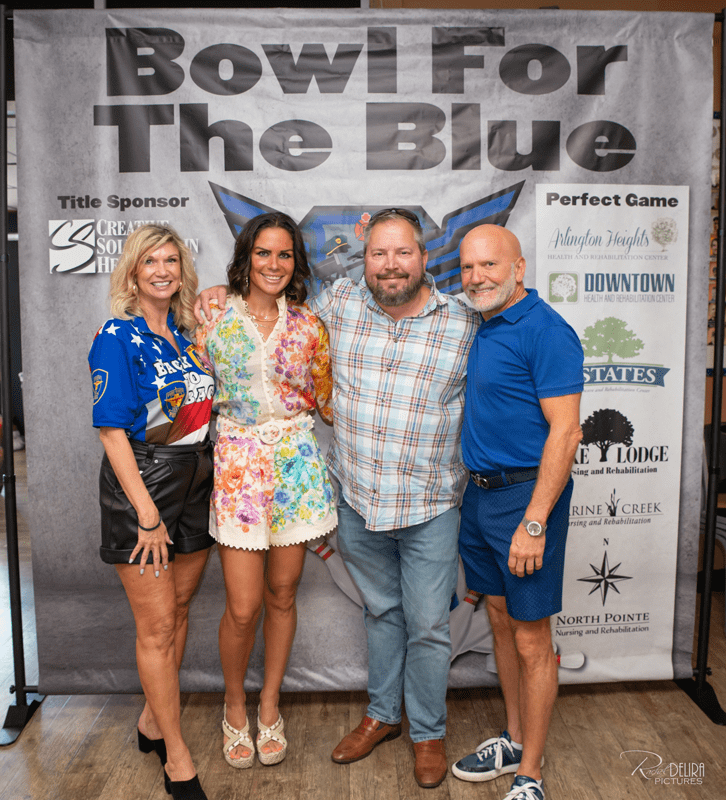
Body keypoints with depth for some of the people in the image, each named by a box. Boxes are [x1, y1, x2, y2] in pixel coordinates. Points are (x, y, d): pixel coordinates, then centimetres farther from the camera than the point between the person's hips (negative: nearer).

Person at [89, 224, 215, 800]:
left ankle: (154, 720, 36)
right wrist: (147, 512, -17)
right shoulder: (117, 338, -10)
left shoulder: (186, 333, 9)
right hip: (141, 484, -6)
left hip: (196, 483, 7)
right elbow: (112, 429, -15)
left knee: (179, 609, 16)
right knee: (157, 626, 3)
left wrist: (214, 479, 9)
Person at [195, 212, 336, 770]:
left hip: (295, 461, 2)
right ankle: (235, 704, 29)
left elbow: (328, 400, 11)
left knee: (282, 594, 11)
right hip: (236, 461, -2)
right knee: (244, 605, -1)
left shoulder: (307, 327, 6)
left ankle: (269, 704, 34)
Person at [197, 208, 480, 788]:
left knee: (427, 626, 10)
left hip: (429, 508, -2)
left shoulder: (465, 324, -8)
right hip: (357, 501, 3)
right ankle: (382, 715, 43)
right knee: (381, 611, 21)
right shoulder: (340, 302, -2)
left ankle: (429, 733, 35)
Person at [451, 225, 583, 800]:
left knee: (531, 638, 4)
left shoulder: (546, 331, -15)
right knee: (500, 620, 18)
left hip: (526, 496, -8)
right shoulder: (477, 327, 10)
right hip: (479, 493, 8)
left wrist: (534, 522, -21)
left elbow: (564, 431, -19)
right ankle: (514, 741, 36)